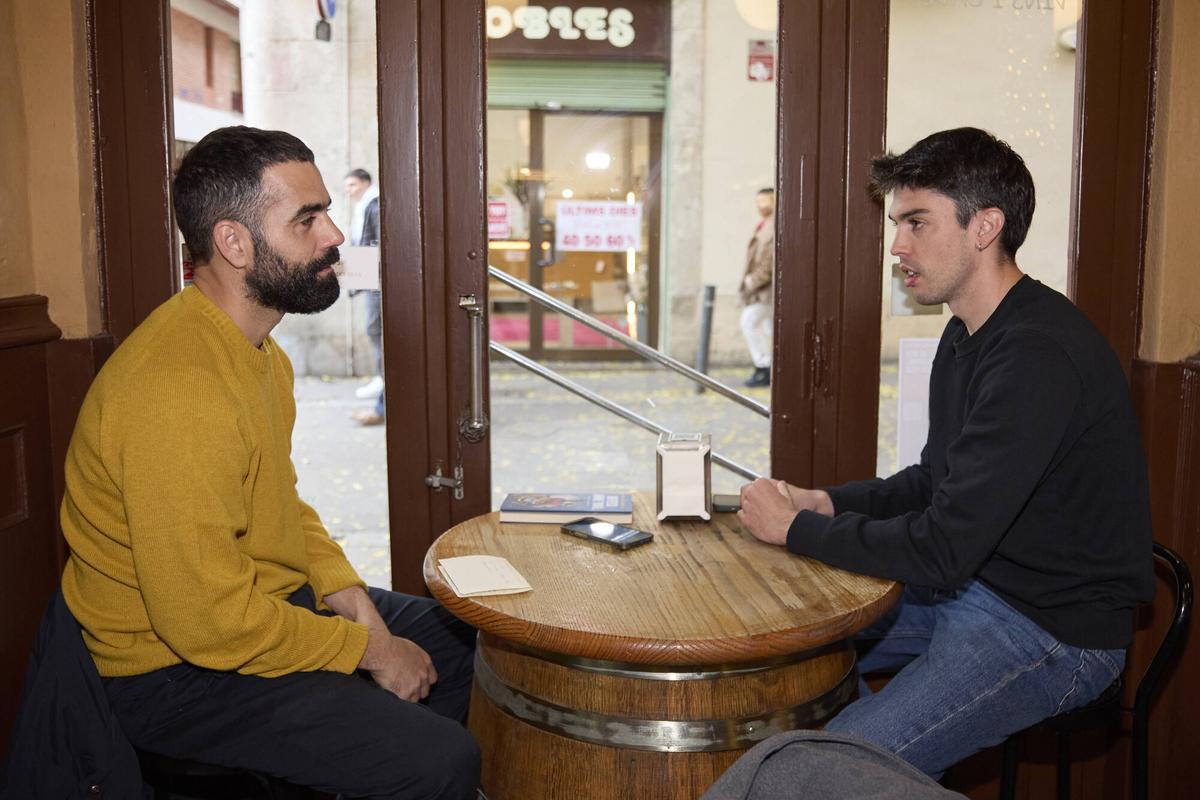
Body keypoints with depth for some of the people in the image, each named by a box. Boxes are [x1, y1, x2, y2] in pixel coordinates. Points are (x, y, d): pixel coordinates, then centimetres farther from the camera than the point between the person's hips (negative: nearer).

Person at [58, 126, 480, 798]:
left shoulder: (258, 350, 4)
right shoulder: (178, 389, -29)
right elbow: (208, 621, -29)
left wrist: (347, 592, -1)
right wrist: (369, 649, -17)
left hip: (265, 601, 10)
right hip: (176, 670, -10)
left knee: (461, 641, 16)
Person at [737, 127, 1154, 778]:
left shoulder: (1039, 356, -26)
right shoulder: (968, 334, 7)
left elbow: (942, 550, -28)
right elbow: (935, 481, 16)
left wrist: (797, 529, -15)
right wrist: (828, 502, 0)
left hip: (1052, 630, -10)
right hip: (967, 589, 10)